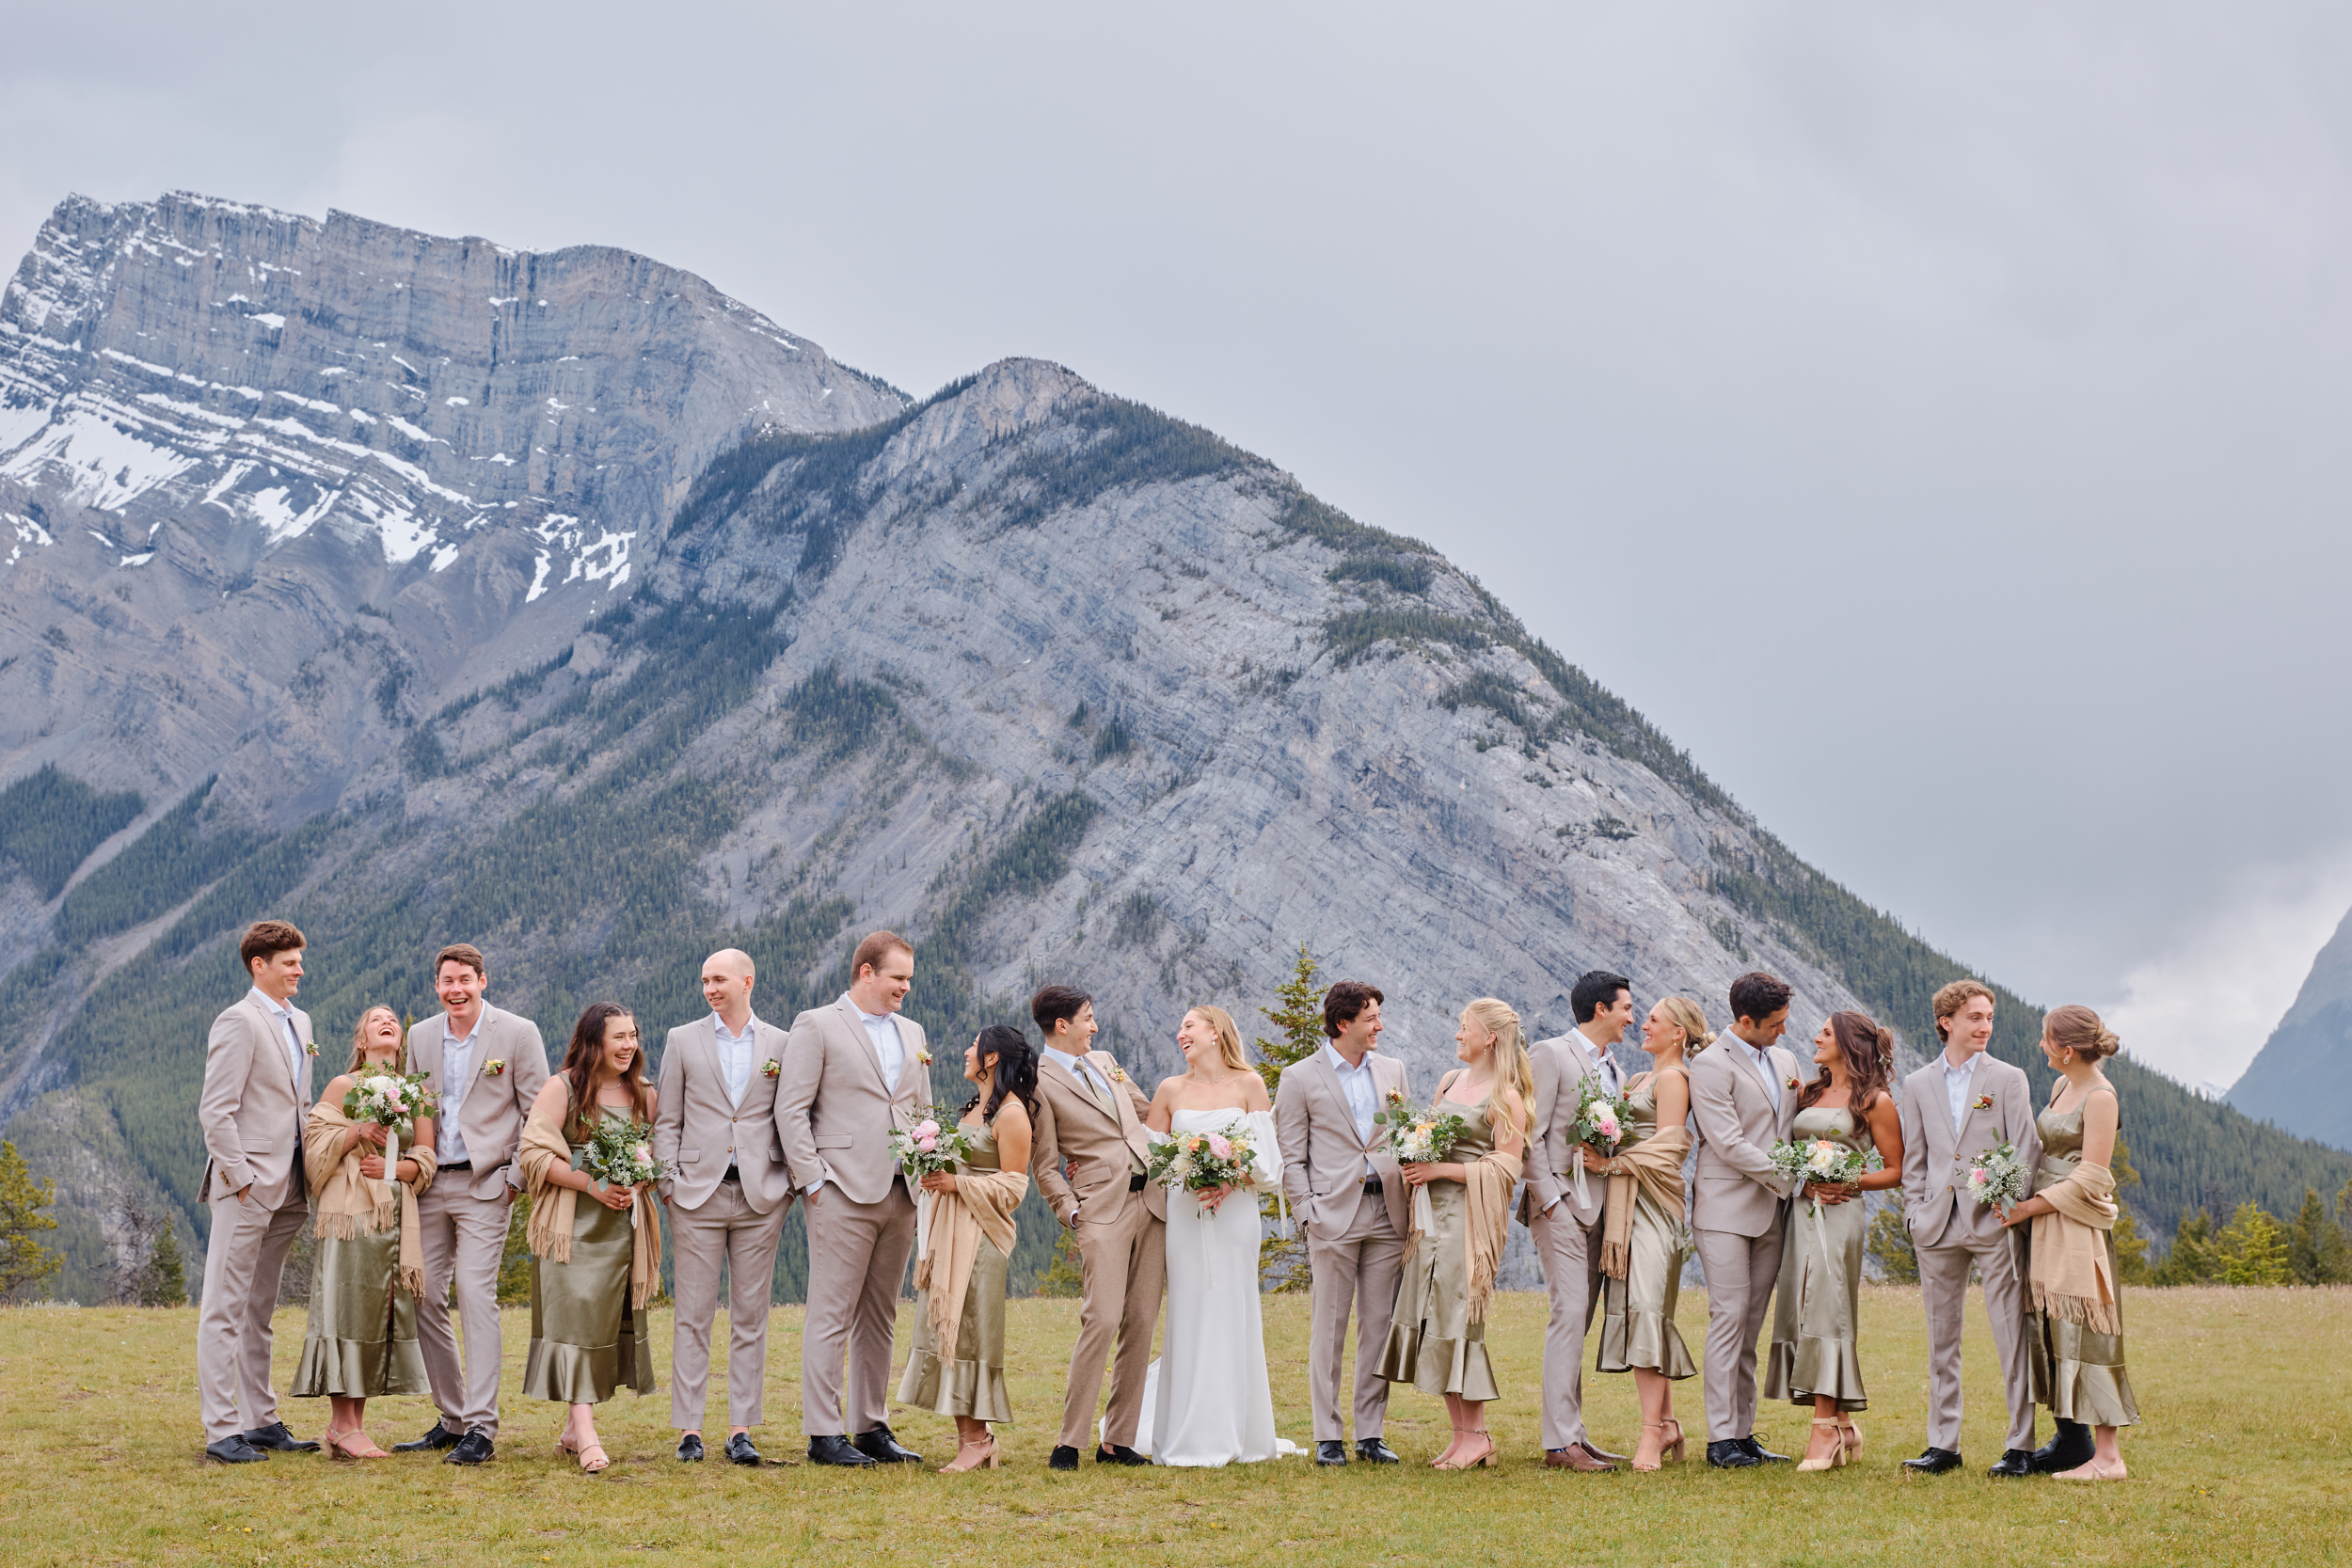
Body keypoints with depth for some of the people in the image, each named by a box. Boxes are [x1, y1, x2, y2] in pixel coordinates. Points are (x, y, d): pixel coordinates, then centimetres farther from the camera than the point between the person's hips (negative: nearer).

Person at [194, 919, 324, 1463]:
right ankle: (221, 1429, -4)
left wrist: (308, 1171, 12)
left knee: (259, 1311, 14)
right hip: (247, 1187, -8)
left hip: (288, 1188, 8)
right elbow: (215, 1111, -14)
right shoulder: (239, 1022, -10)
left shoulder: (299, 1022, 16)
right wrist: (240, 1178, -16)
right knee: (225, 1310, -4)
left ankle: (260, 1421, 19)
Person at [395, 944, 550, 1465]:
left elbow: (540, 1114, -2)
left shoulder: (518, 1034, -4)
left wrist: (516, 1180, -7)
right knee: (423, 1298, 5)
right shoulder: (421, 1036, 11)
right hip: (429, 1185, 5)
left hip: (484, 1183, -5)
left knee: (476, 1295, -14)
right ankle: (452, 1418, 18)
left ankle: (481, 1429, -14)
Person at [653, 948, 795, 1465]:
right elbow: (668, 1121, 7)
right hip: (698, 1193, 0)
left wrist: (790, 1185, 1)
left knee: (751, 1316, 3)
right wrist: (668, 1184, -2)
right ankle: (688, 1429, 4)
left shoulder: (780, 1045, 7)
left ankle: (741, 1430, 7)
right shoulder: (683, 1040, 8)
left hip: (761, 1196, 0)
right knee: (693, 1315, 0)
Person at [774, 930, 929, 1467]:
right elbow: (791, 1110, -6)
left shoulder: (911, 1033, 18)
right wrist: (813, 1180, -11)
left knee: (880, 1317, 10)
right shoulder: (816, 1026, -1)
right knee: (832, 1317, -5)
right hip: (844, 1193, -6)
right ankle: (824, 1433, -2)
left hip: (901, 1195, 6)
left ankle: (873, 1428, 15)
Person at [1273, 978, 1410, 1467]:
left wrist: (1411, 1206, 5)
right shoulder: (1300, 1078, 2)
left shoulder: (1393, 1071, 14)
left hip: (1387, 1213, 4)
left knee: (1380, 1326, 5)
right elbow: (1290, 1156, 1)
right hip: (1334, 1216, -4)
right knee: (1328, 1328, -2)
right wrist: (1307, 1213, -8)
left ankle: (1371, 1431, 11)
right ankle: (1328, 1436, 3)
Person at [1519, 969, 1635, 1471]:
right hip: (1561, 1202, -8)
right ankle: (1559, 1442, -15)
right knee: (1570, 1312, -14)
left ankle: (1573, 1435, 11)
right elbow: (1531, 1135, -10)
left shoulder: (1614, 1068, 21)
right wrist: (1549, 1197, -16)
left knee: (1579, 1319, 8)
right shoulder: (1550, 1054, -4)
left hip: (1599, 1205, 8)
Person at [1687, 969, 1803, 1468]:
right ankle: (1720, 1439, -7)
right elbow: (1730, 1144, -15)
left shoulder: (1784, 1061, 16)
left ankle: (1743, 1433, 10)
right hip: (1727, 1210, -7)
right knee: (1729, 1319, -9)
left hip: (1771, 1214, 7)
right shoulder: (1711, 1066, -8)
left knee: (1751, 1325, 7)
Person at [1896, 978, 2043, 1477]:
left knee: (2011, 1336, -4)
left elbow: (2027, 1151, 2)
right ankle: (1943, 1444, 14)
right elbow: (1913, 1159, 13)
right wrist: (1915, 1212, 2)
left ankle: (2021, 1445, 0)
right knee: (1941, 1338, 7)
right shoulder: (1917, 1086, 12)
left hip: (1994, 1223, -3)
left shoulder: (2008, 1080, 5)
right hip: (1937, 1226, 3)